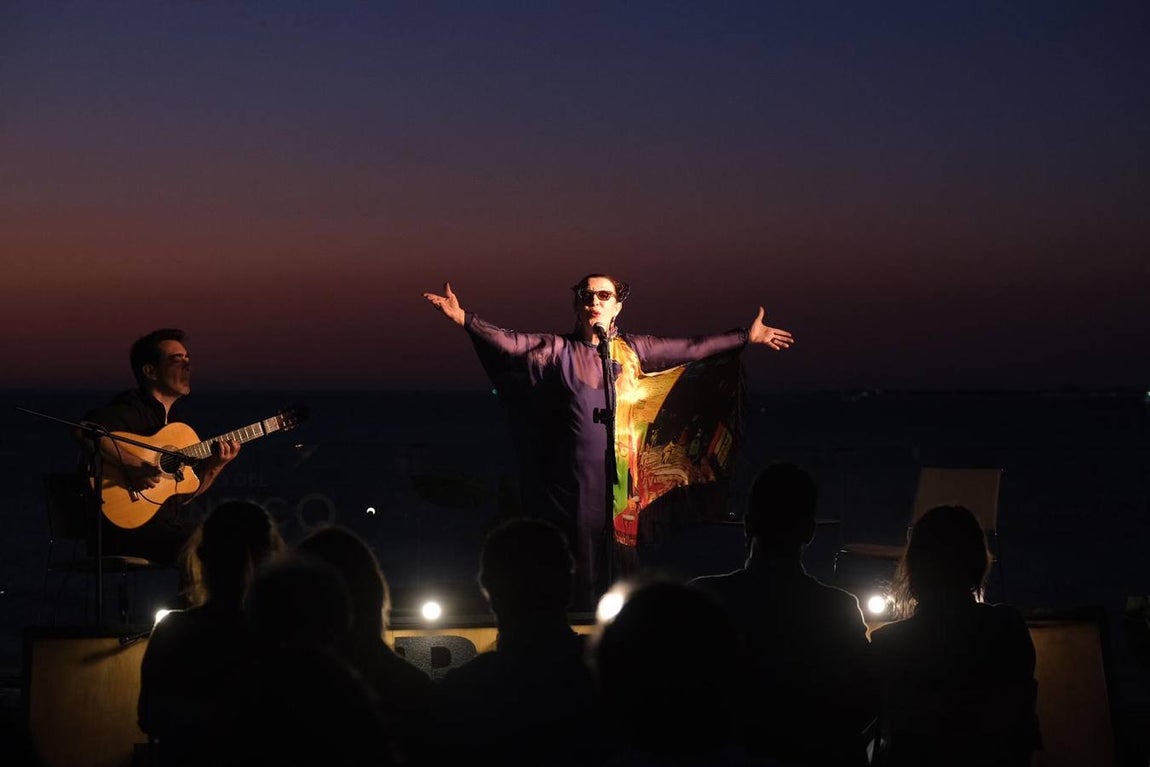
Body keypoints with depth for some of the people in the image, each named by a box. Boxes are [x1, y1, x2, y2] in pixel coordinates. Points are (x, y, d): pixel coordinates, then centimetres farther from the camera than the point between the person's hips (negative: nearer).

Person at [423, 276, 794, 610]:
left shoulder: (633, 350, 11)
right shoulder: (558, 350, 3)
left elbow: (692, 348, 16)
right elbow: (511, 343, -10)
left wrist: (747, 336, 17)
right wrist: (463, 318, -22)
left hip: (621, 483, 3)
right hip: (573, 485, -2)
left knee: (618, 575, 3)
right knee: (578, 580, -2)